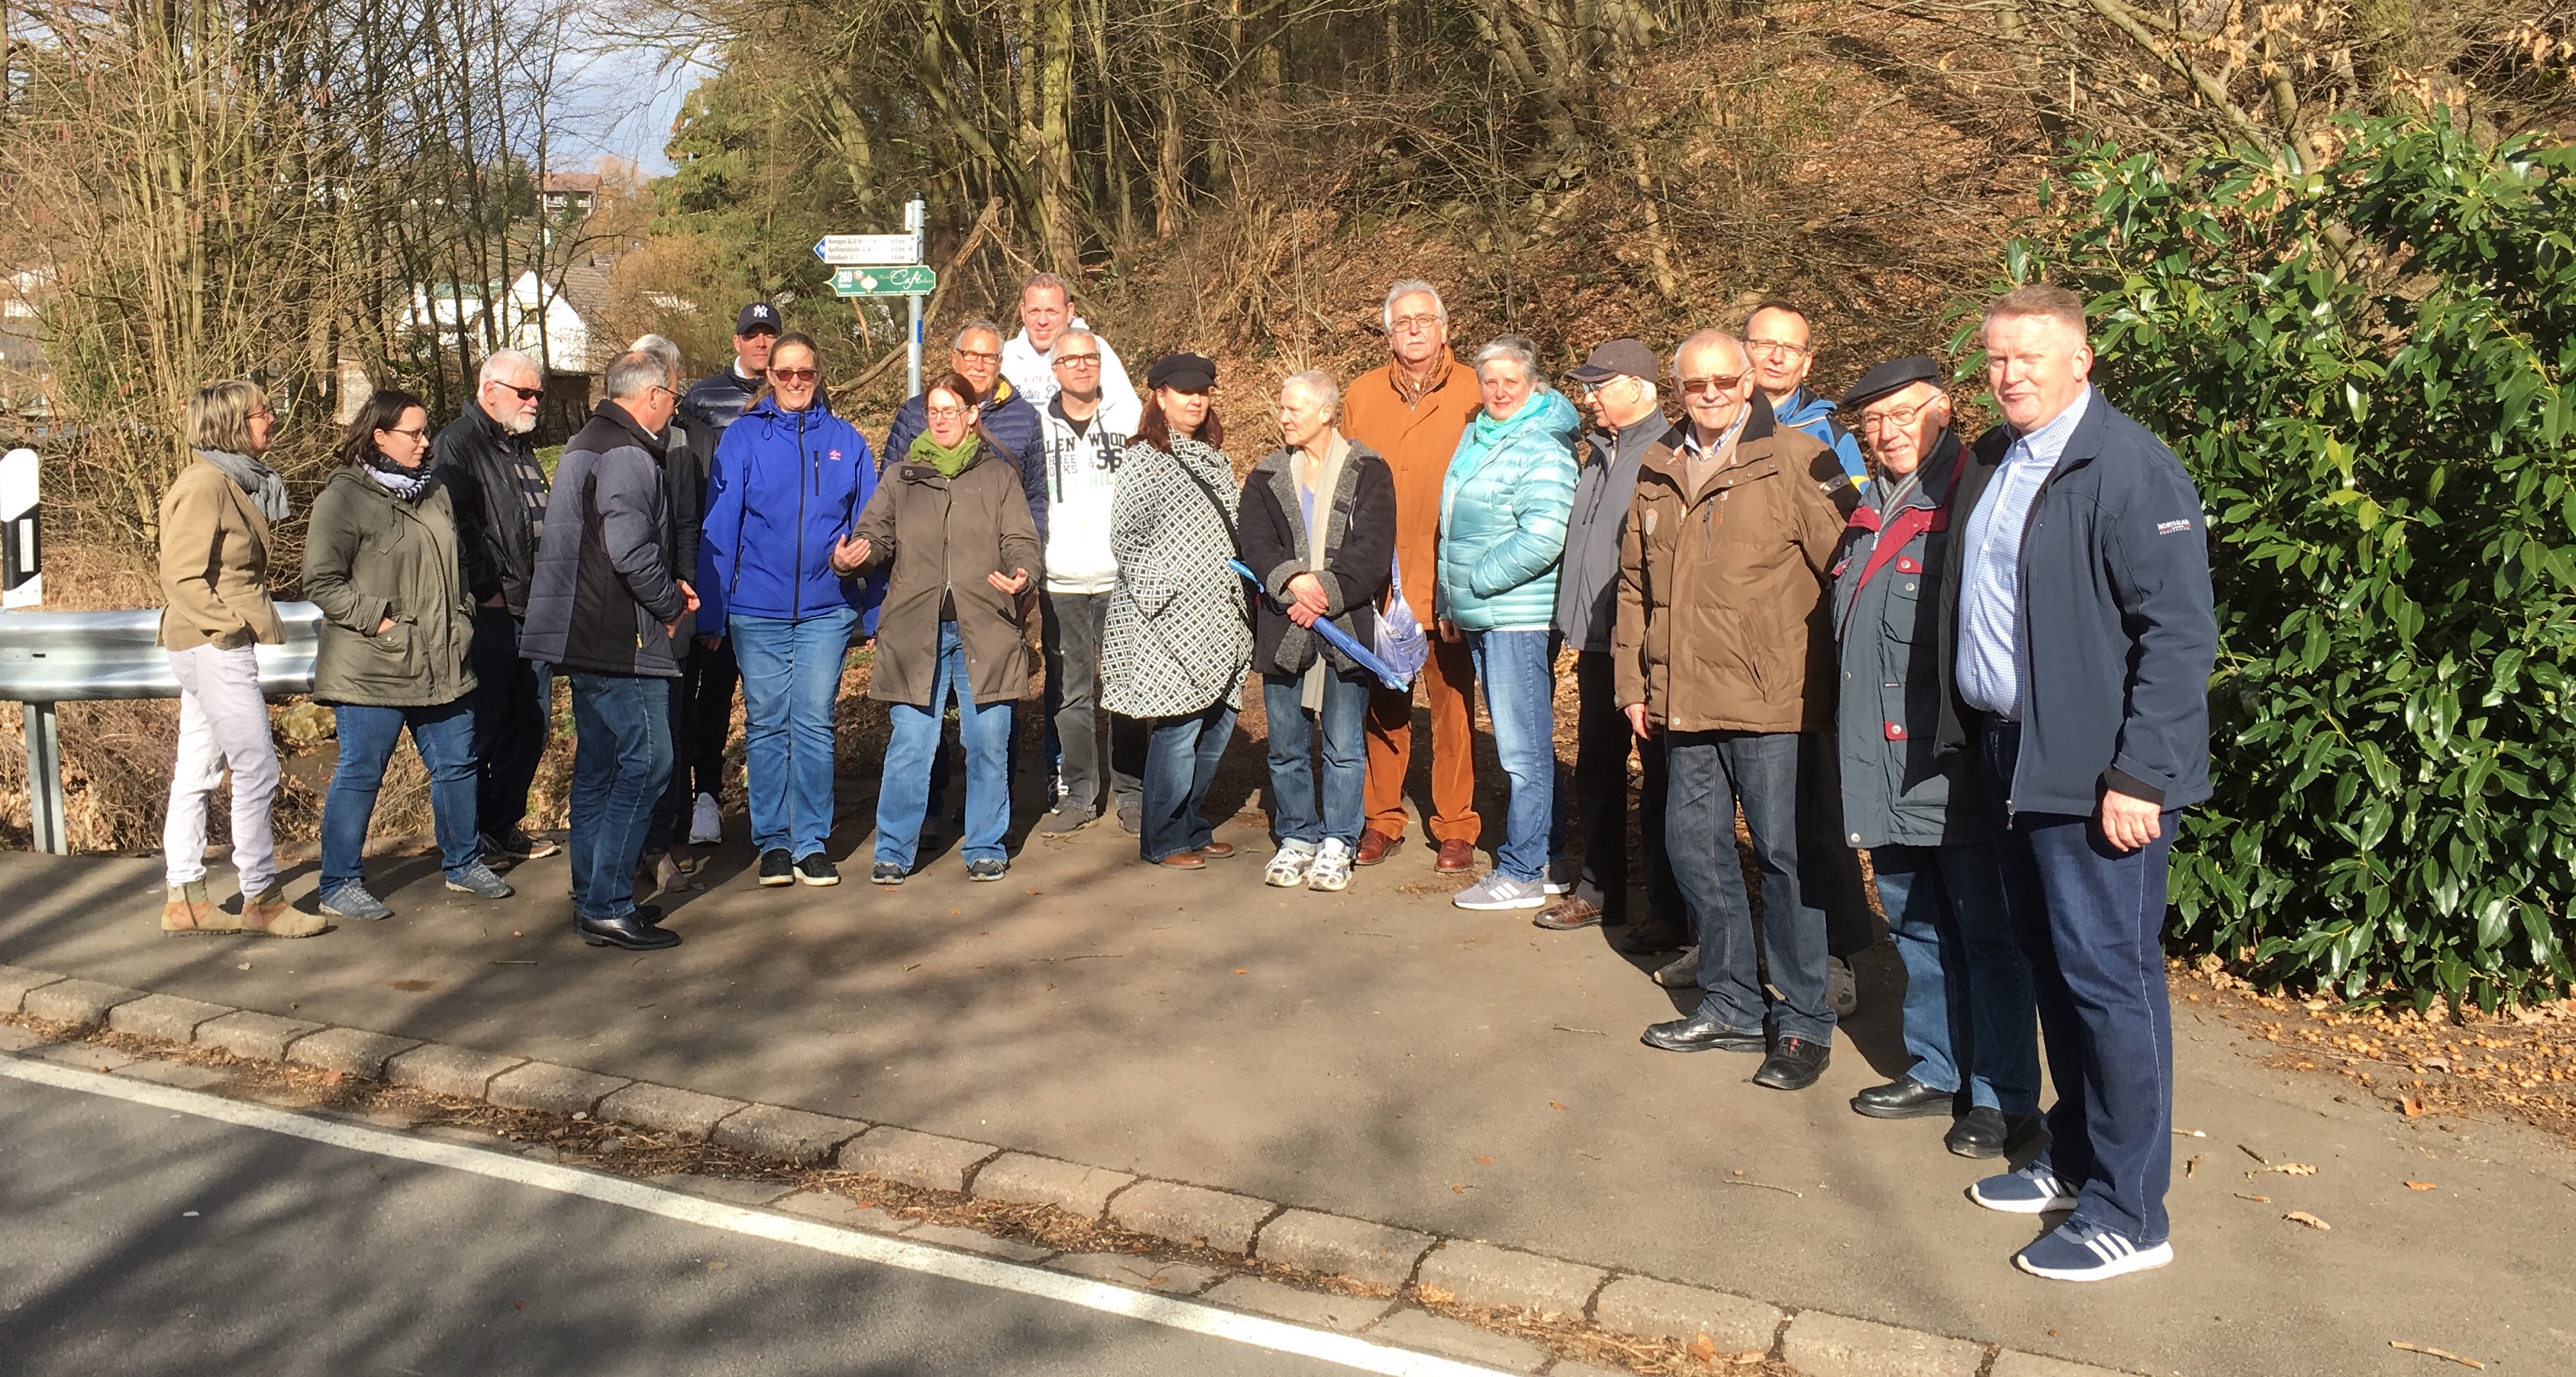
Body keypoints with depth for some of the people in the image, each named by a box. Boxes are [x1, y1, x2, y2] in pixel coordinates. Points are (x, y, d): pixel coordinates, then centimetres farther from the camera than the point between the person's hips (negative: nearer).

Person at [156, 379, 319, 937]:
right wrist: (239, 625, -18)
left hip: (215, 647, 10)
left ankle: (183, 898, 18)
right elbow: (183, 579, -19)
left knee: (197, 773, 12)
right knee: (257, 767, -6)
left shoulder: (238, 482, 13)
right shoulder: (204, 485, -16)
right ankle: (261, 898, 1)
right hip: (214, 646, -10)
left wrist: (258, 620, 9)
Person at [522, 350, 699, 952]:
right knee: (647, 761, -8)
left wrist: (669, 587, 14)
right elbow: (631, 549, -24)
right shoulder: (628, 455, -15)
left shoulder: (583, 444, 19)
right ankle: (608, 907, -8)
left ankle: (593, 899, 21)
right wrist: (670, 604, -8)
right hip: (621, 640, -11)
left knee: (598, 765, 14)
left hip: (584, 634, 11)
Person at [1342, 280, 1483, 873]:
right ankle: (1382, 820, 19)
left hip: (1448, 581, -2)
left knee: (1453, 703, 3)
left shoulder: (1474, 392, 1)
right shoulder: (1361, 395, 9)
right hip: (1379, 583, 2)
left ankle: (1455, 828, 12)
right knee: (1382, 705, 8)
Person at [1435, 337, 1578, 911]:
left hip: (1519, 616, -9)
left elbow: (1542, 539, -22)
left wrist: (1475, 582, -14)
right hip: (1480, 617, 9)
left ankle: (1521, 874, 3)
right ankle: (1543, 854, 25)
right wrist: (1451, 600, 17)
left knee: (1523, 749, -3)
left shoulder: (1543, 448, -12)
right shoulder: (1475, 440, 14)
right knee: (1521, 745, 15)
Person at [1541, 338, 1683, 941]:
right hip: (1599, 642, 9)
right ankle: (1598, 891, 30)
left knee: (1660, 779, 1)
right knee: (1596, 773, 17)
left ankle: (1670, 912, 11)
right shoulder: (1601, 453, 14)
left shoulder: (1668, 456, -15)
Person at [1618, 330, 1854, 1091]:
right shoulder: (1658, 478, 14)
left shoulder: (1797, 464, -5)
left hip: (1773, 705, -6)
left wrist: (1831, 685, -9)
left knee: (1783, 854, 0)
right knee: (1694, 846, 12)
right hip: (1685, 707, 6)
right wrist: (1634, 681, 15)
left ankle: (1802, 1022, 12)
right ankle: (1731, 1003, 28)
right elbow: (1634, 585, 20)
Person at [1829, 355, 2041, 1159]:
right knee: (1916, 926, 17)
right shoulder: (1870, 511, 15)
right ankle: (1936, 1072, 31)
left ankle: (2002, 1098, 12)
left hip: (1957, 767, -8)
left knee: (1986, 932, 2)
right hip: (1883, 765, 8)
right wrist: (1843, 727, 21)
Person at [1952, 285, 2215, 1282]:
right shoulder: (1991, 462, 11)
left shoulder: (2130, 469, -15)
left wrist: (2139, 777, -21)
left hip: (2096, 777, -8)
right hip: (2012, 755, 9)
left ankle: (2128, 1214, 10)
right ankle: (2072, 1158, 34)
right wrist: (1972, 732, 13)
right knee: (2051, 969, 18)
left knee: (2109, 981, -2)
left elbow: (2180, 635, -19)